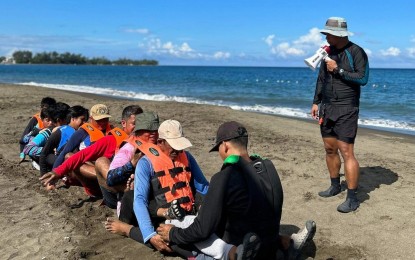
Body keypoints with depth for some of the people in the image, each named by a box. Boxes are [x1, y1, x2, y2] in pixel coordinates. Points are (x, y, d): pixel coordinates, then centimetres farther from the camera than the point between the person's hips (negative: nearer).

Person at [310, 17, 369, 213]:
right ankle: (335, 186, 30)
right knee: (330, 149, 13)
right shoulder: (328, 51, 11)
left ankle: (352, 198, -5)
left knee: (346, 152, -11)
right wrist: (316, 102, 14)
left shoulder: (356, 52, -8)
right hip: (327, 108, 7)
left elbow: (363, 78, -17)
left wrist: (338, 70, -18)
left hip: (346, 110, -7)